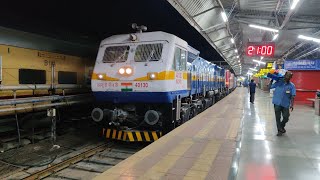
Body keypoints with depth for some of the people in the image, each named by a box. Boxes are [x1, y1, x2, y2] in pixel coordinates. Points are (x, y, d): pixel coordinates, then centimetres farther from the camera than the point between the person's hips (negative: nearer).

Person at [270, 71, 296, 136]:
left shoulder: (292, 85, -4)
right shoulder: (278, 82, -3)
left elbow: (292, 96, -8)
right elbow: (270, 86, 7)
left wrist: (291, 104, -16)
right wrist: (271, 80, -1)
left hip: (286, 104, 0)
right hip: (277, 103, 0)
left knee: (286, 118, 5)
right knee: (278, 118, 6)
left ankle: (282, 127, 35)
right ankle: (279, 130, 21)